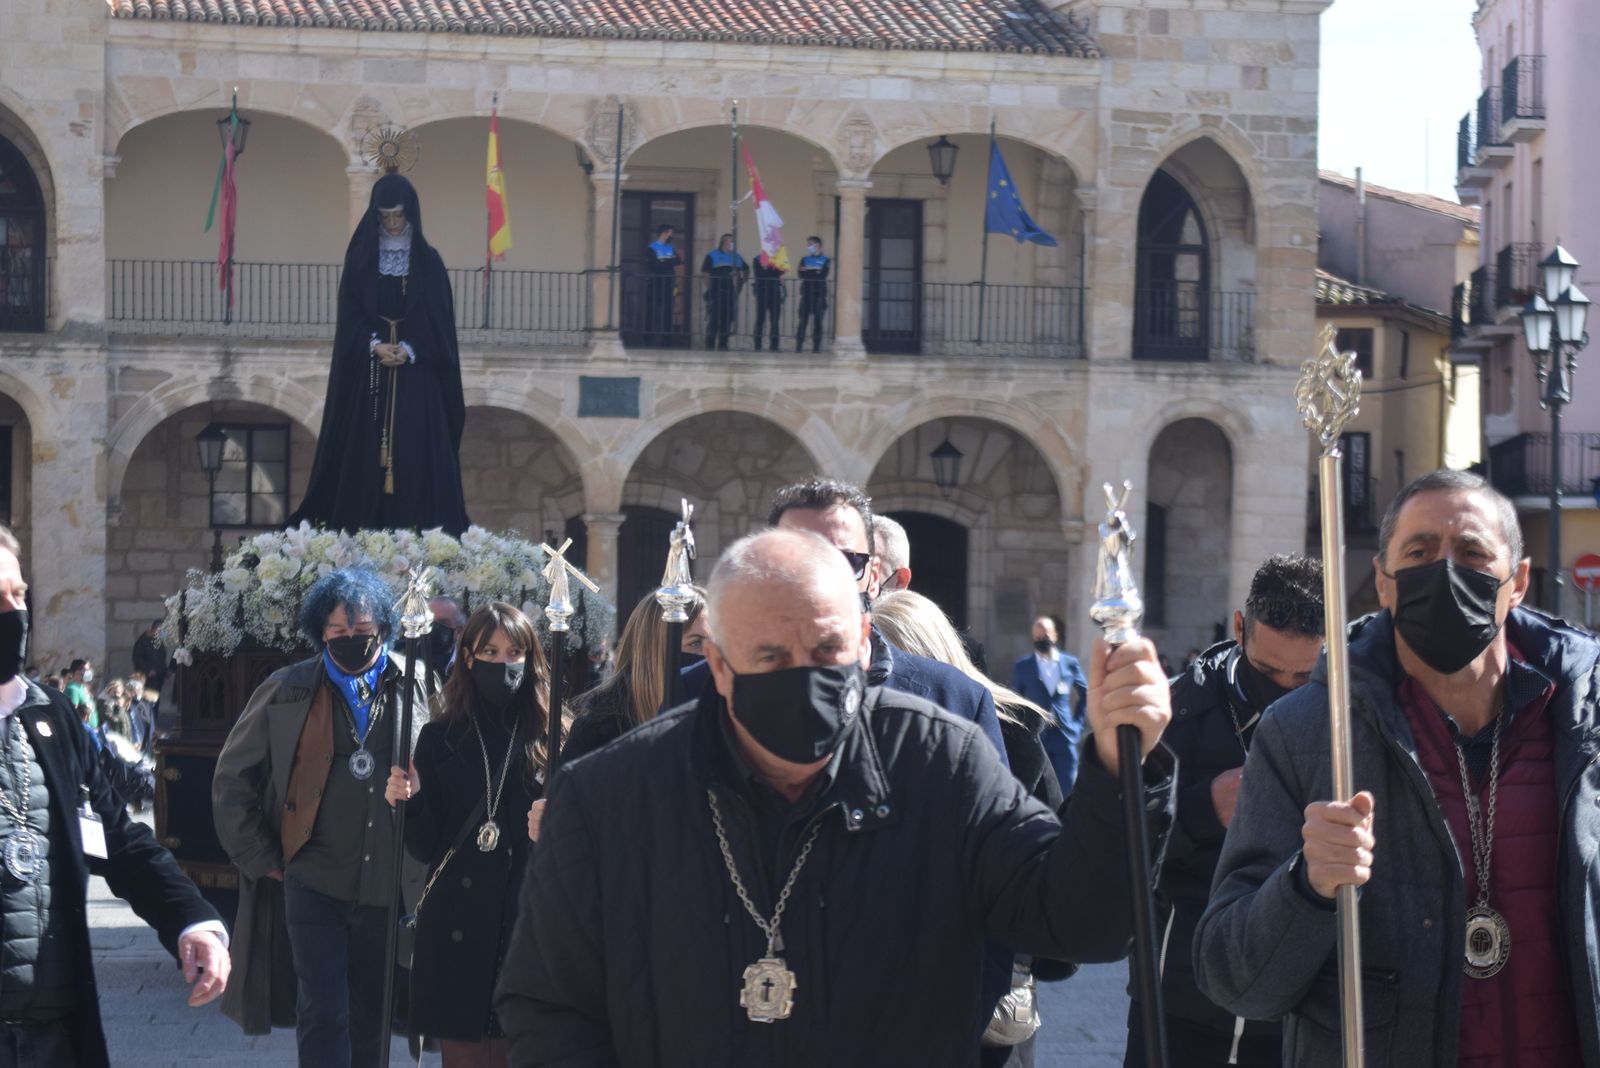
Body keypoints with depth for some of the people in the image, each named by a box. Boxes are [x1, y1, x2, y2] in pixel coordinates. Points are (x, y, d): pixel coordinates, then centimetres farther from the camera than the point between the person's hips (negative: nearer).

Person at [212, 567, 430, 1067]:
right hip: (313, 884, -1)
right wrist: (260, 858, 4)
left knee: (371, 1023, 11)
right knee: (323, 1014, -7)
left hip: (388, 889, 1)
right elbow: (232, 779, 8)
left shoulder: (417, 688, 2)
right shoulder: (287, 691, 1)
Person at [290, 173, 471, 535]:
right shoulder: (360, 258, 7)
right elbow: (350, 316, 1)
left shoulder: (428, 261, 5)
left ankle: (416, 531, -6)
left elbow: (439, 320, 0)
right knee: (365, 452, -3)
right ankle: (363, 534, -2)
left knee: (414, 453, -6)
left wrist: (409, 351, -15)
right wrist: (375, 346, -16)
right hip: (368, 376, 1)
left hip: (416, 376, -1)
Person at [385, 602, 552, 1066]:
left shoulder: (549, 740, 4)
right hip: (455, 929, 1)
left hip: (527, 925, -1)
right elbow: (425, 847, 3)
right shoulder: (440, 739, 6)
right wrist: (409, 802, -15)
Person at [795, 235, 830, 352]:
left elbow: (822, 275, -10)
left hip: (819, 293, -2)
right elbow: (801, 275, -1)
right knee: (803, 319, -5)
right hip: (806, 293, 2)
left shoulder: (825, 260, 5)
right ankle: (799, 344, -6)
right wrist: (815, 272, -11)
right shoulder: (804, 259, 13)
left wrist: (808, 271, -6)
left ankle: (817, 345, 1)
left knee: (818, 320, -2)